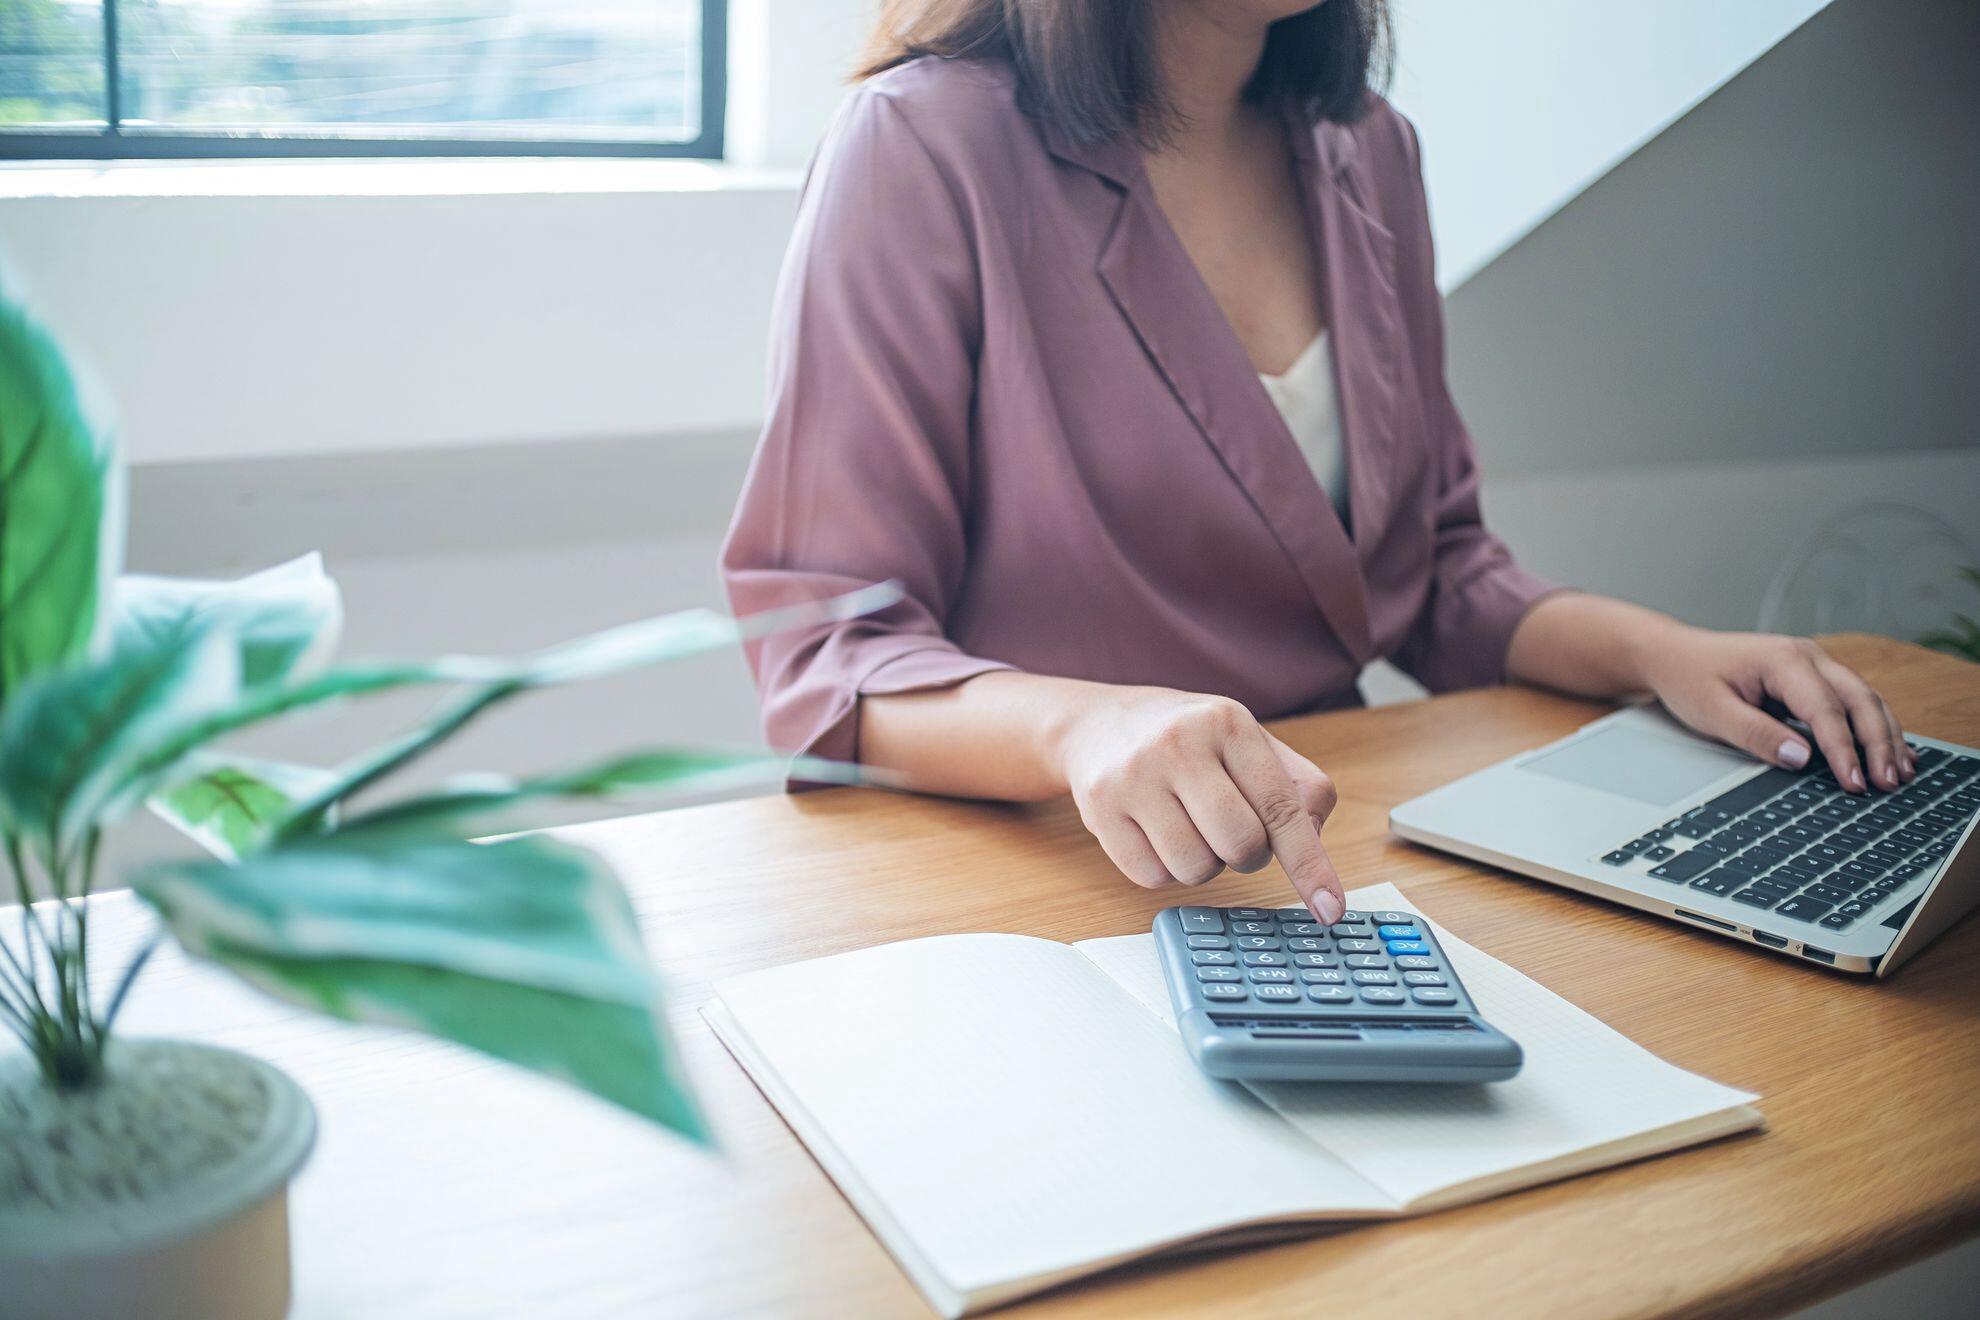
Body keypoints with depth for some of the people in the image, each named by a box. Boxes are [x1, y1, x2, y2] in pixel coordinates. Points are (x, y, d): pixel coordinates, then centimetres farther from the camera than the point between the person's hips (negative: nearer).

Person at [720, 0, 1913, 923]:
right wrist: (1079, 723, -36)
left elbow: (1438, 571, 15)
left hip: (1306, 858, 6)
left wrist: (1657, 648, -4)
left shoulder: (1365, 152, 8)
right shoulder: (924, 147, -13)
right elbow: (821, 648, -16)